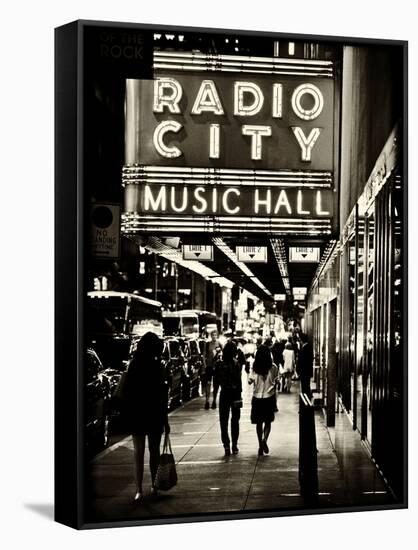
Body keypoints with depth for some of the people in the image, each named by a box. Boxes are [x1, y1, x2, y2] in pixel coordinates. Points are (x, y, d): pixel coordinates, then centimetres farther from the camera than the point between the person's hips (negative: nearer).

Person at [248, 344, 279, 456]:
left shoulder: (254, 367, -8)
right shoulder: (273, 367, -8)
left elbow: (250, 381, -5)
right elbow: (275, 382, 0)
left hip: (257, 397, 1)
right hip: (269, 397, -1)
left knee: (259, 423, 11)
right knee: (268, 422, 10)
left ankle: (260, 446, 11)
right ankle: (264, 439, -14)